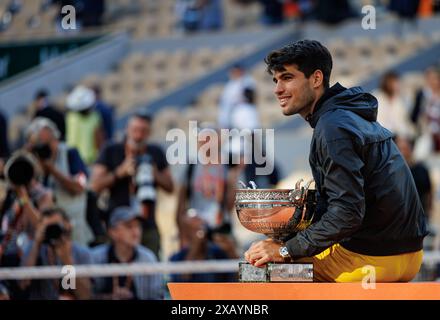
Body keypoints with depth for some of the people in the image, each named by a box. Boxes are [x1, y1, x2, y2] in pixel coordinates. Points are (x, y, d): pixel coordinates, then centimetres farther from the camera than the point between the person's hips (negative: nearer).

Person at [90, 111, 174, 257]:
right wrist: (121, 171, -12)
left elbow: (170, 187, 16)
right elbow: (95, 186, -2)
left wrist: (155, 175, -4)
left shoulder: (156, 153, 12)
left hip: (148, 226, 3)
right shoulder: (111, 151, 4)